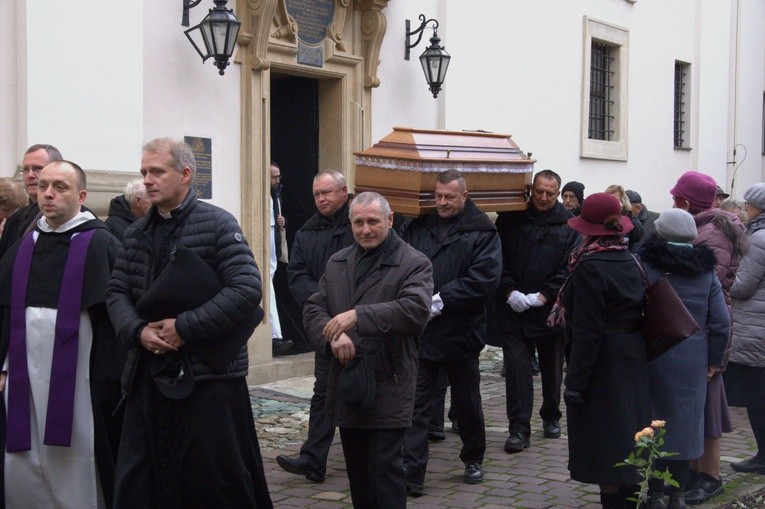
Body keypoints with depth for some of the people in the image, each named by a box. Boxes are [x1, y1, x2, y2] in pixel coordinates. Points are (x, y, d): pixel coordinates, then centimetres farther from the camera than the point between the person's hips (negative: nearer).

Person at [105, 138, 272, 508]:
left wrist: (184, 328, -18)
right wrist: (138, 331, -10)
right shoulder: (136, 233, 12)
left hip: (209, 372, -6)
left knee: (217, 479, 3)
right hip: (149, 375, 6)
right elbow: (117, 291, 10)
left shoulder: (218, 224, -7)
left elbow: (246, 290, -16)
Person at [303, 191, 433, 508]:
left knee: (385, 468, -4)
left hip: (388, 387, -6)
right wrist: (333, 336, -15)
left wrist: (358, 316, -28)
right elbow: (313, 309, 7)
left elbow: (416, 310, -23)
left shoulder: (414, 264, -6)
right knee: (357, 470, 15)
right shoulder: (337, 262, 13)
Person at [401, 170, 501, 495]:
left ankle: (473, 460, 36)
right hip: (420, 332, 2)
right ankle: (411, 474, 3)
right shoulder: (418, 228, 7)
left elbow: (484, 278, -15)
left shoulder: (482, 232, -4)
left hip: (460, 333, -2)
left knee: (467, 404, 15)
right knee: (417, 404, 1)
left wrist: (441, 300, -19)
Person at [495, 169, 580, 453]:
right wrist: (509, 292, -11)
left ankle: (551, 417, 33)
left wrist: (542, 297, -13)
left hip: (551, 310, 0)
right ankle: (519, 429, -3)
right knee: (517, 367, -5)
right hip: (513, 310, 0)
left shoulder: (568, 225, 0)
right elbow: (498, 260, 2)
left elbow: (570, 269, -5)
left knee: (552, 367, 14)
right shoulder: (510, 219, 3)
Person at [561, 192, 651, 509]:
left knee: (604, 449, -1)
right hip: (632, 360, 8)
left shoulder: (589, 267, -16)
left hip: (602, 364, -8)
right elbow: (636, 312, 11)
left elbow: (587, 331, -19)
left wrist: (575, 381, -16)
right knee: (626, 442, 18)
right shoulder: (630, 262, 7)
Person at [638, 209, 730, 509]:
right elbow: (721, 322, -1)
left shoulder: (645, 267, -7)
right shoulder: (706, 271, 0)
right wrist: (714, 361, 9)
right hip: (693, 361, 2)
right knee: (685, 422, 10)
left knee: (655, 422, 8)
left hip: (653, 358, -2)